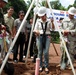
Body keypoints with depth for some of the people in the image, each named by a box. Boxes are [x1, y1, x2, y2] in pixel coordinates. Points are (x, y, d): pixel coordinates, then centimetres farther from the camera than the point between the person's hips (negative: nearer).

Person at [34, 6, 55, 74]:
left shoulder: (49, 21, 2)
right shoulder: (38, 21, 4)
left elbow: (53, 28, -7)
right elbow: (35, 30, 6)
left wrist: (52, 22, -22)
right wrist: (36, 31, -17)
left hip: (47, 37, -1)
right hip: (39, 37, 1)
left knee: (46, 52, -7)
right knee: (40, 52, 2)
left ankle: (46, 67, 5)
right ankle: (40, 66, 13)